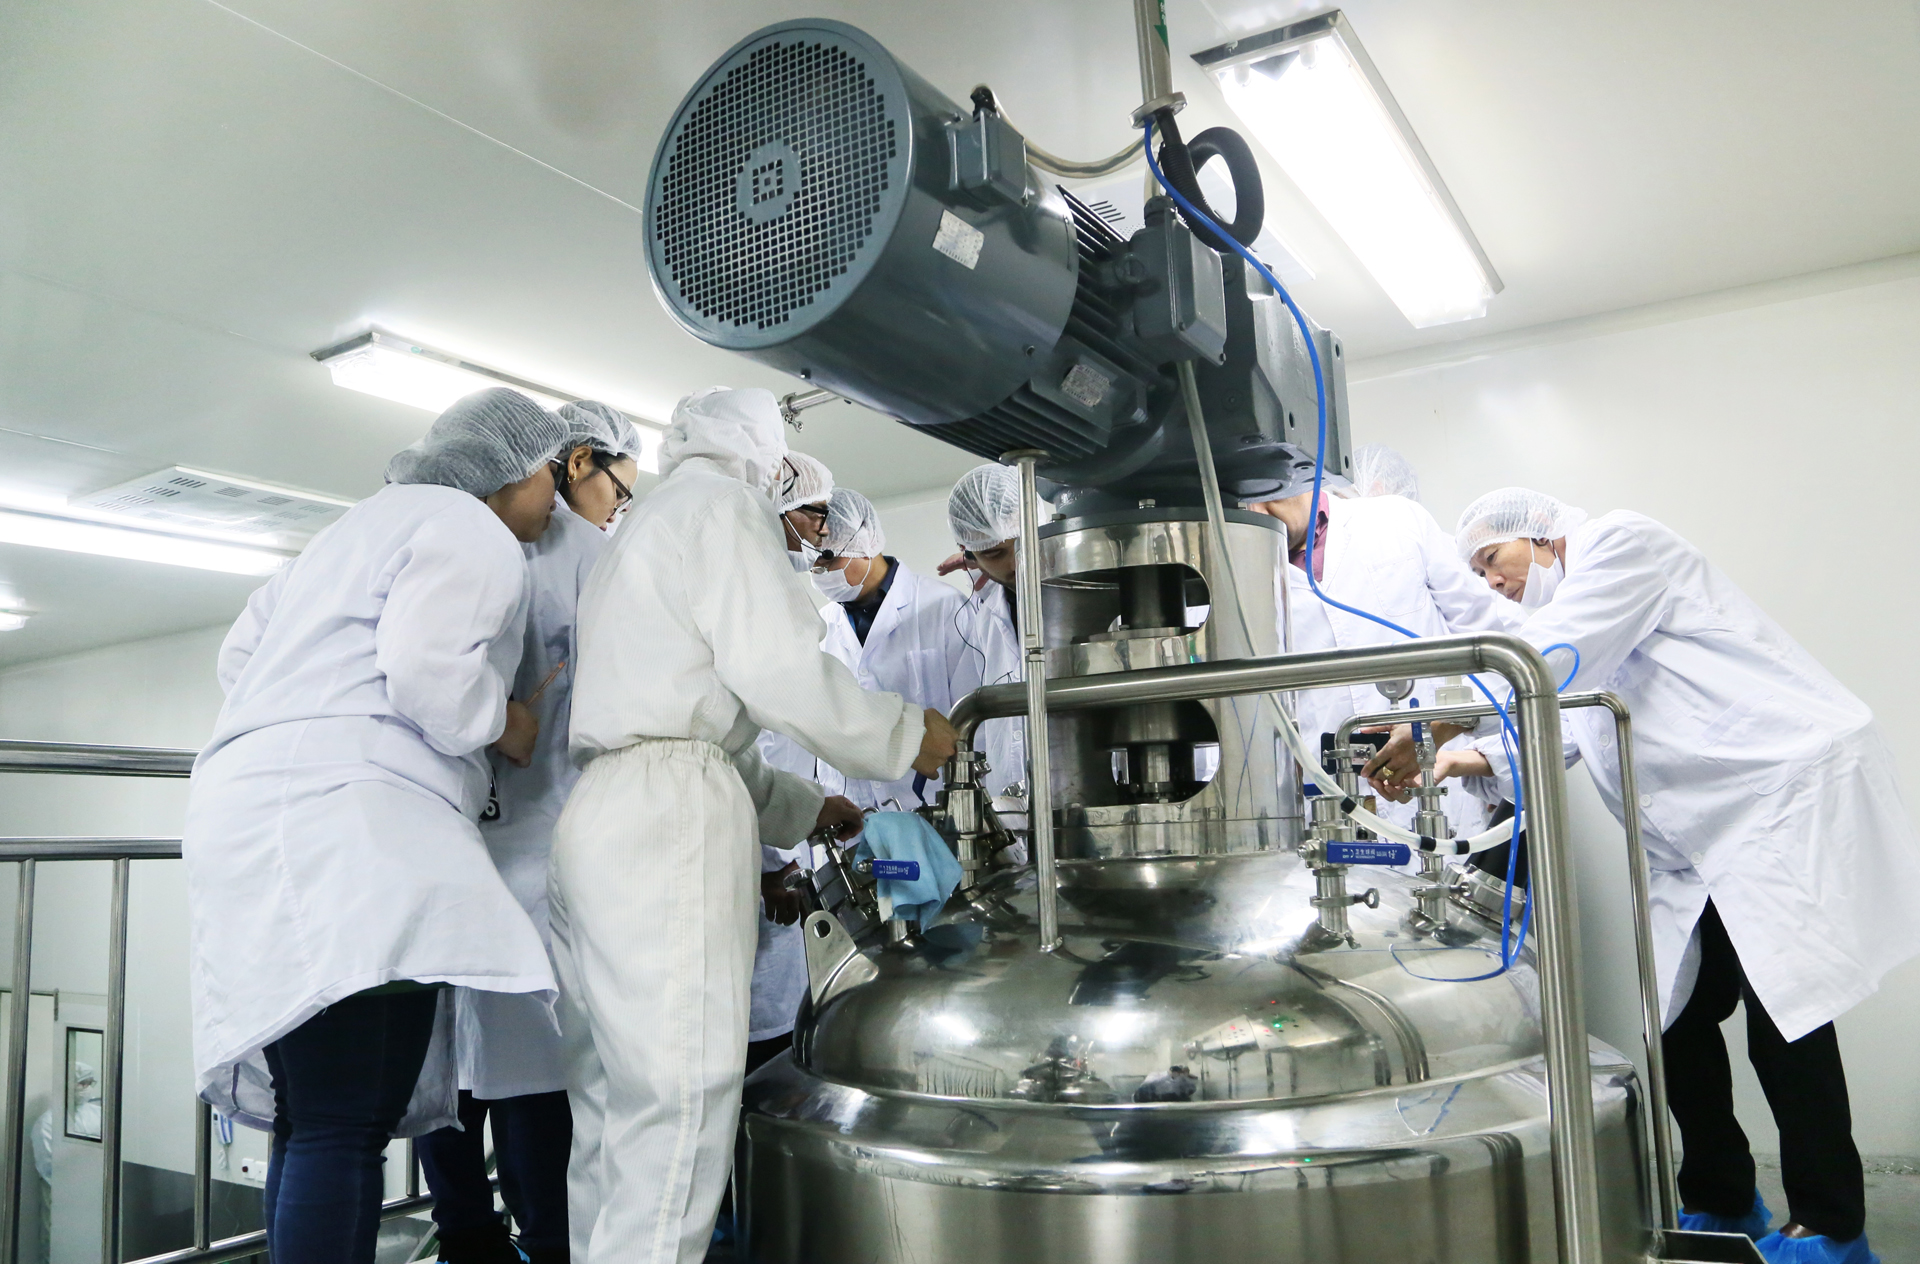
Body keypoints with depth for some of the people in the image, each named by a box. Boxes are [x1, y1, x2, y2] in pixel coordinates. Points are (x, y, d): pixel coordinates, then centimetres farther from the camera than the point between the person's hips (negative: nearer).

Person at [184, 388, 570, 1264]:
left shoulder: (369, 523, 30)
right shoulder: (474, 531, 0)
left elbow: (241, 654, 31)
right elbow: (428, 667, -18)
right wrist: (506, 726, -1)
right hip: (343, 817, -10)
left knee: (315, 1123, 10)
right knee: (349, 1131, -15)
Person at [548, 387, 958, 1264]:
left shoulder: (636, 534, 31)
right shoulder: (722, 503, 1)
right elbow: (780, 672, -12)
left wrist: (804, 809, 32)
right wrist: (910, 737, 2)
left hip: (597, 811, 10)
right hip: (668, 814, -10)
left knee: (617, 1095, 11)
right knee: (682, 1100, -10)